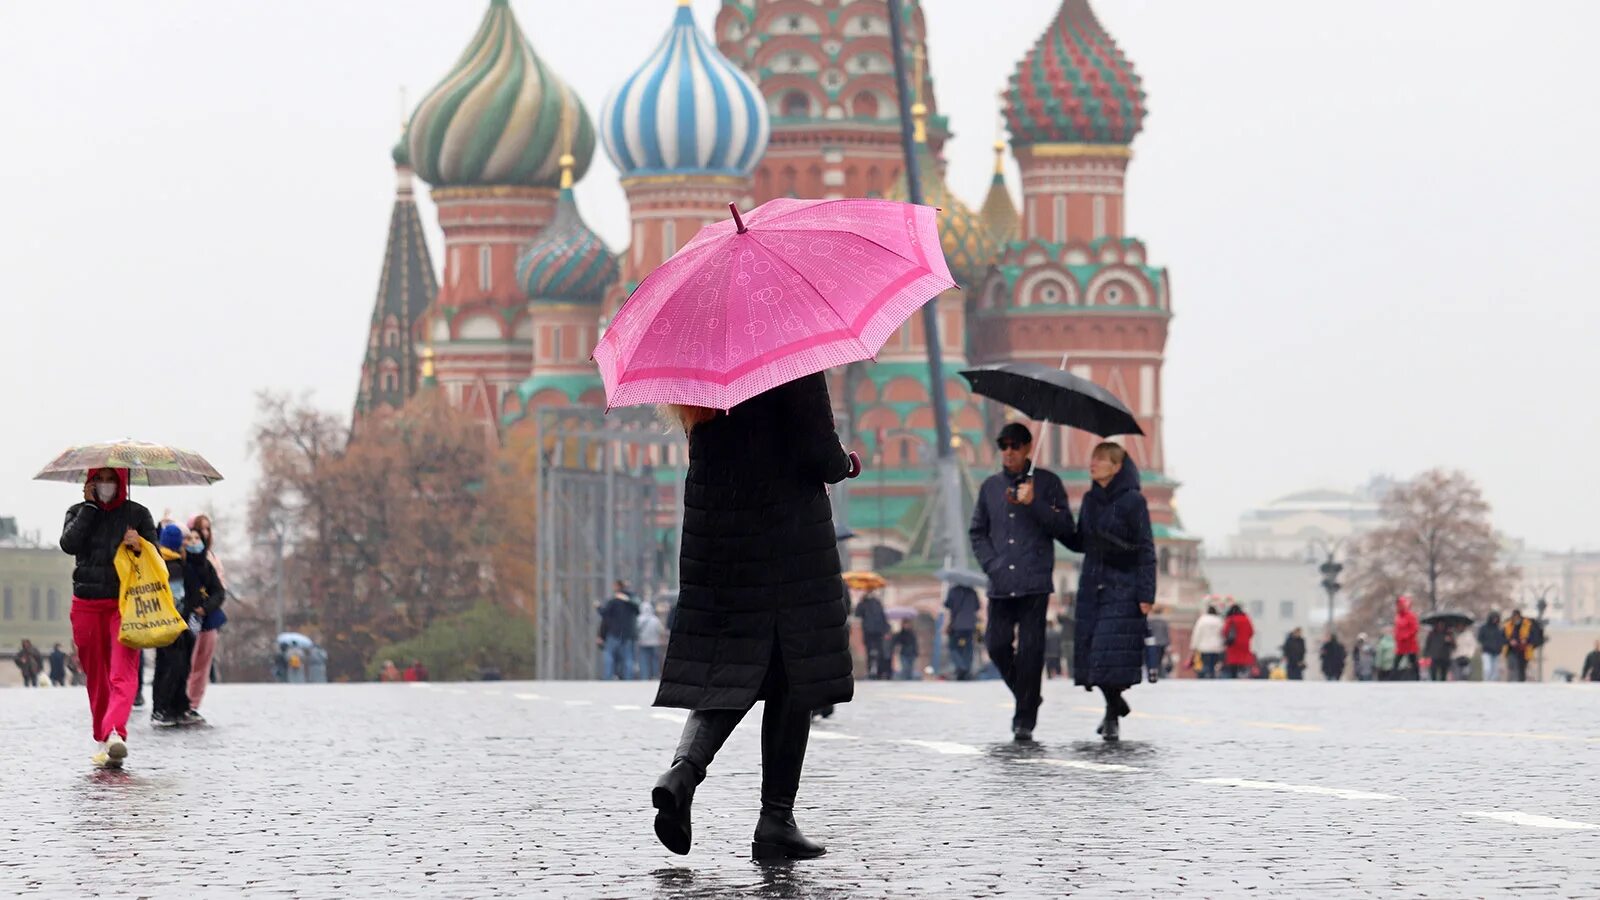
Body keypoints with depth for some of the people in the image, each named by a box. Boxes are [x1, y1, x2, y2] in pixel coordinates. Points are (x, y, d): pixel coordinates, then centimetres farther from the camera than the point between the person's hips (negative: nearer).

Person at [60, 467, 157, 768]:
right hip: (87, 605, 3)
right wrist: (89, 506, -6)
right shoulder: (79, 512, 10)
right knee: (95, 675, 8)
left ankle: (115, 734, -34)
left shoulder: (137, 514, 7)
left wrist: (139, 546, -15)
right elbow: (69, 544, -9)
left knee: (123, 672, -19)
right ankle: (101, 739, 19)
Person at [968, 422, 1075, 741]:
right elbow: (978, 532, 20)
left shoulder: (1046, 483, 4)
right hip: (1001, 583, 4)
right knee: (997, 644, 0)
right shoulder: (990, 486, 15)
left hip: (1035, 583, -4)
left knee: (1030, 648, -8)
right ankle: (1026, 699, 22)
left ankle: (1026, 718, -3)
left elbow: (1065, 528, -1)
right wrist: (991, 564, 5)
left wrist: (1034, 504, -13)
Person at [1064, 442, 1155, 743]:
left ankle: (1113, 717, 3)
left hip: (1122, 588, -6)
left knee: (1114, 651, -9)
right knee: (1091, 650, 2)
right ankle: (1115, 704, 23)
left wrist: (1146, 593, -12)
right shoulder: (1090, 500, 11)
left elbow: (1146, 550, -7)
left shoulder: (1132, 501, -7)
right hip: (1092, 584, 6)